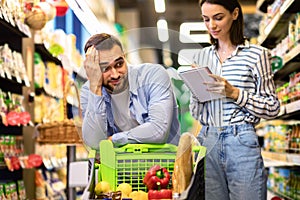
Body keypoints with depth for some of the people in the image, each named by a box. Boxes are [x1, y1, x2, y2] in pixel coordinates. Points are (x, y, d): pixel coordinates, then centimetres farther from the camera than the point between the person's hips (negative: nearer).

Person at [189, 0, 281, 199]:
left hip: (242, 144, -3)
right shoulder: (201, 56, 12)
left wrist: (234, 93, -13)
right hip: (207, 142, 4)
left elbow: (273, 107, -2)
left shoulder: (256, 54, 0)